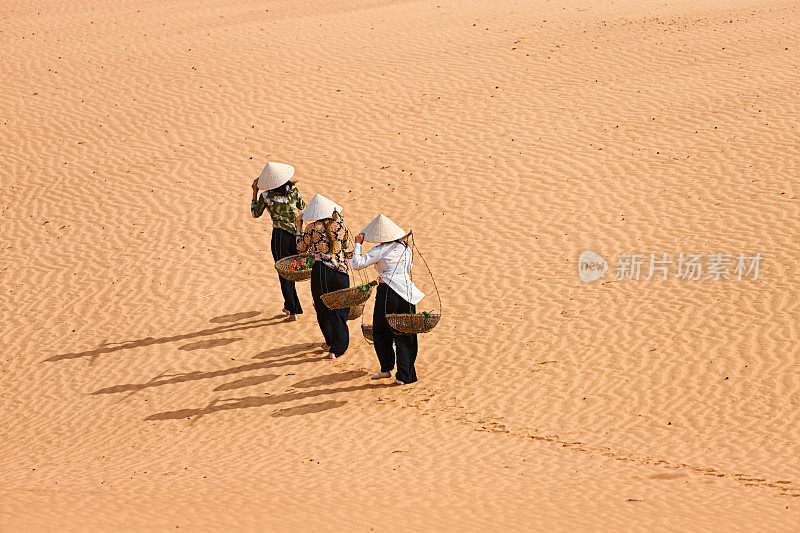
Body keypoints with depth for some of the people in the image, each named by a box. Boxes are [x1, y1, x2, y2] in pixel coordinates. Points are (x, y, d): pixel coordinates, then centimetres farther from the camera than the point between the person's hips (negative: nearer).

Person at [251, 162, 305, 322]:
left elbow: (255, 214, 7)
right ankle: (290, 306, 32)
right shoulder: (293, 191, -2)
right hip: (296, 235, 4)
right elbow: (302, 207, 17)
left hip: (280, 235, -4)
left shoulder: (266, 196, -10)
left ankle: (294, 312, 1)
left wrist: (255, 192, 11)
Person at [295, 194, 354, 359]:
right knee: (339, 310, 8)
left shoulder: (312, 228, -7)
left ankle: (330, 342, 29)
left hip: (320, 270, -2)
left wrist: (299, 226, 15)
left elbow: (301, 248, 9)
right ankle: (336, 348, 4)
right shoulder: (341, 225, -1)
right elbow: (349, 250, 8)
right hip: (340, 270, 2)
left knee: (322, 308, 18)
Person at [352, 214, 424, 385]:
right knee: (404, 335, 8)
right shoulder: (405, 248, 9)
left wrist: (358, 244, -1)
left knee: (380, 332, 16)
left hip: (387, 292, -4)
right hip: (407, 292, 4)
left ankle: (386, 368, 14)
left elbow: (357, 264, -11)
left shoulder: (380, 251, -7)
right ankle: (403, 376, 5)